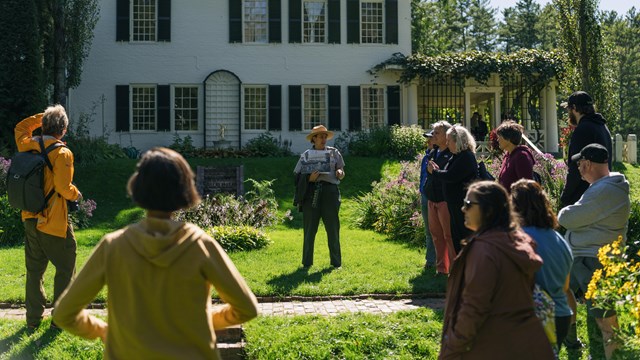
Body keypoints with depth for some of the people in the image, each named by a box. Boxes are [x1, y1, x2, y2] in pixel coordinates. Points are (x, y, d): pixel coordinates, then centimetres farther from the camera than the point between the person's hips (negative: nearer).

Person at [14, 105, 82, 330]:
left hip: (30, 219, 6)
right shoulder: (62, 153, -17)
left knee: (34, 269, 17)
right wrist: (75, 194, -2)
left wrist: (42, 117, 15)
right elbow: (63, 187, -22)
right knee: (65, 269, 8)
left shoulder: (27, 146, 1)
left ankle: (33, 317, 24)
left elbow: (21, 127, 25)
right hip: (54, 222, -6)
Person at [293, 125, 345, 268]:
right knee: (309, 228, 1)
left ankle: (336, 262, 9)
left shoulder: (334, 152, 12)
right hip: (311, 191, 0)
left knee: (333, 227, 1)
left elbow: (341, 169, 14)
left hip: (330, 191, 1)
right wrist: (309, 178, -14)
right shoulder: (306, 155, 9)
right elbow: (298, 175, 6)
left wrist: (340, 173, -10)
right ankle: (307, 262, 9)